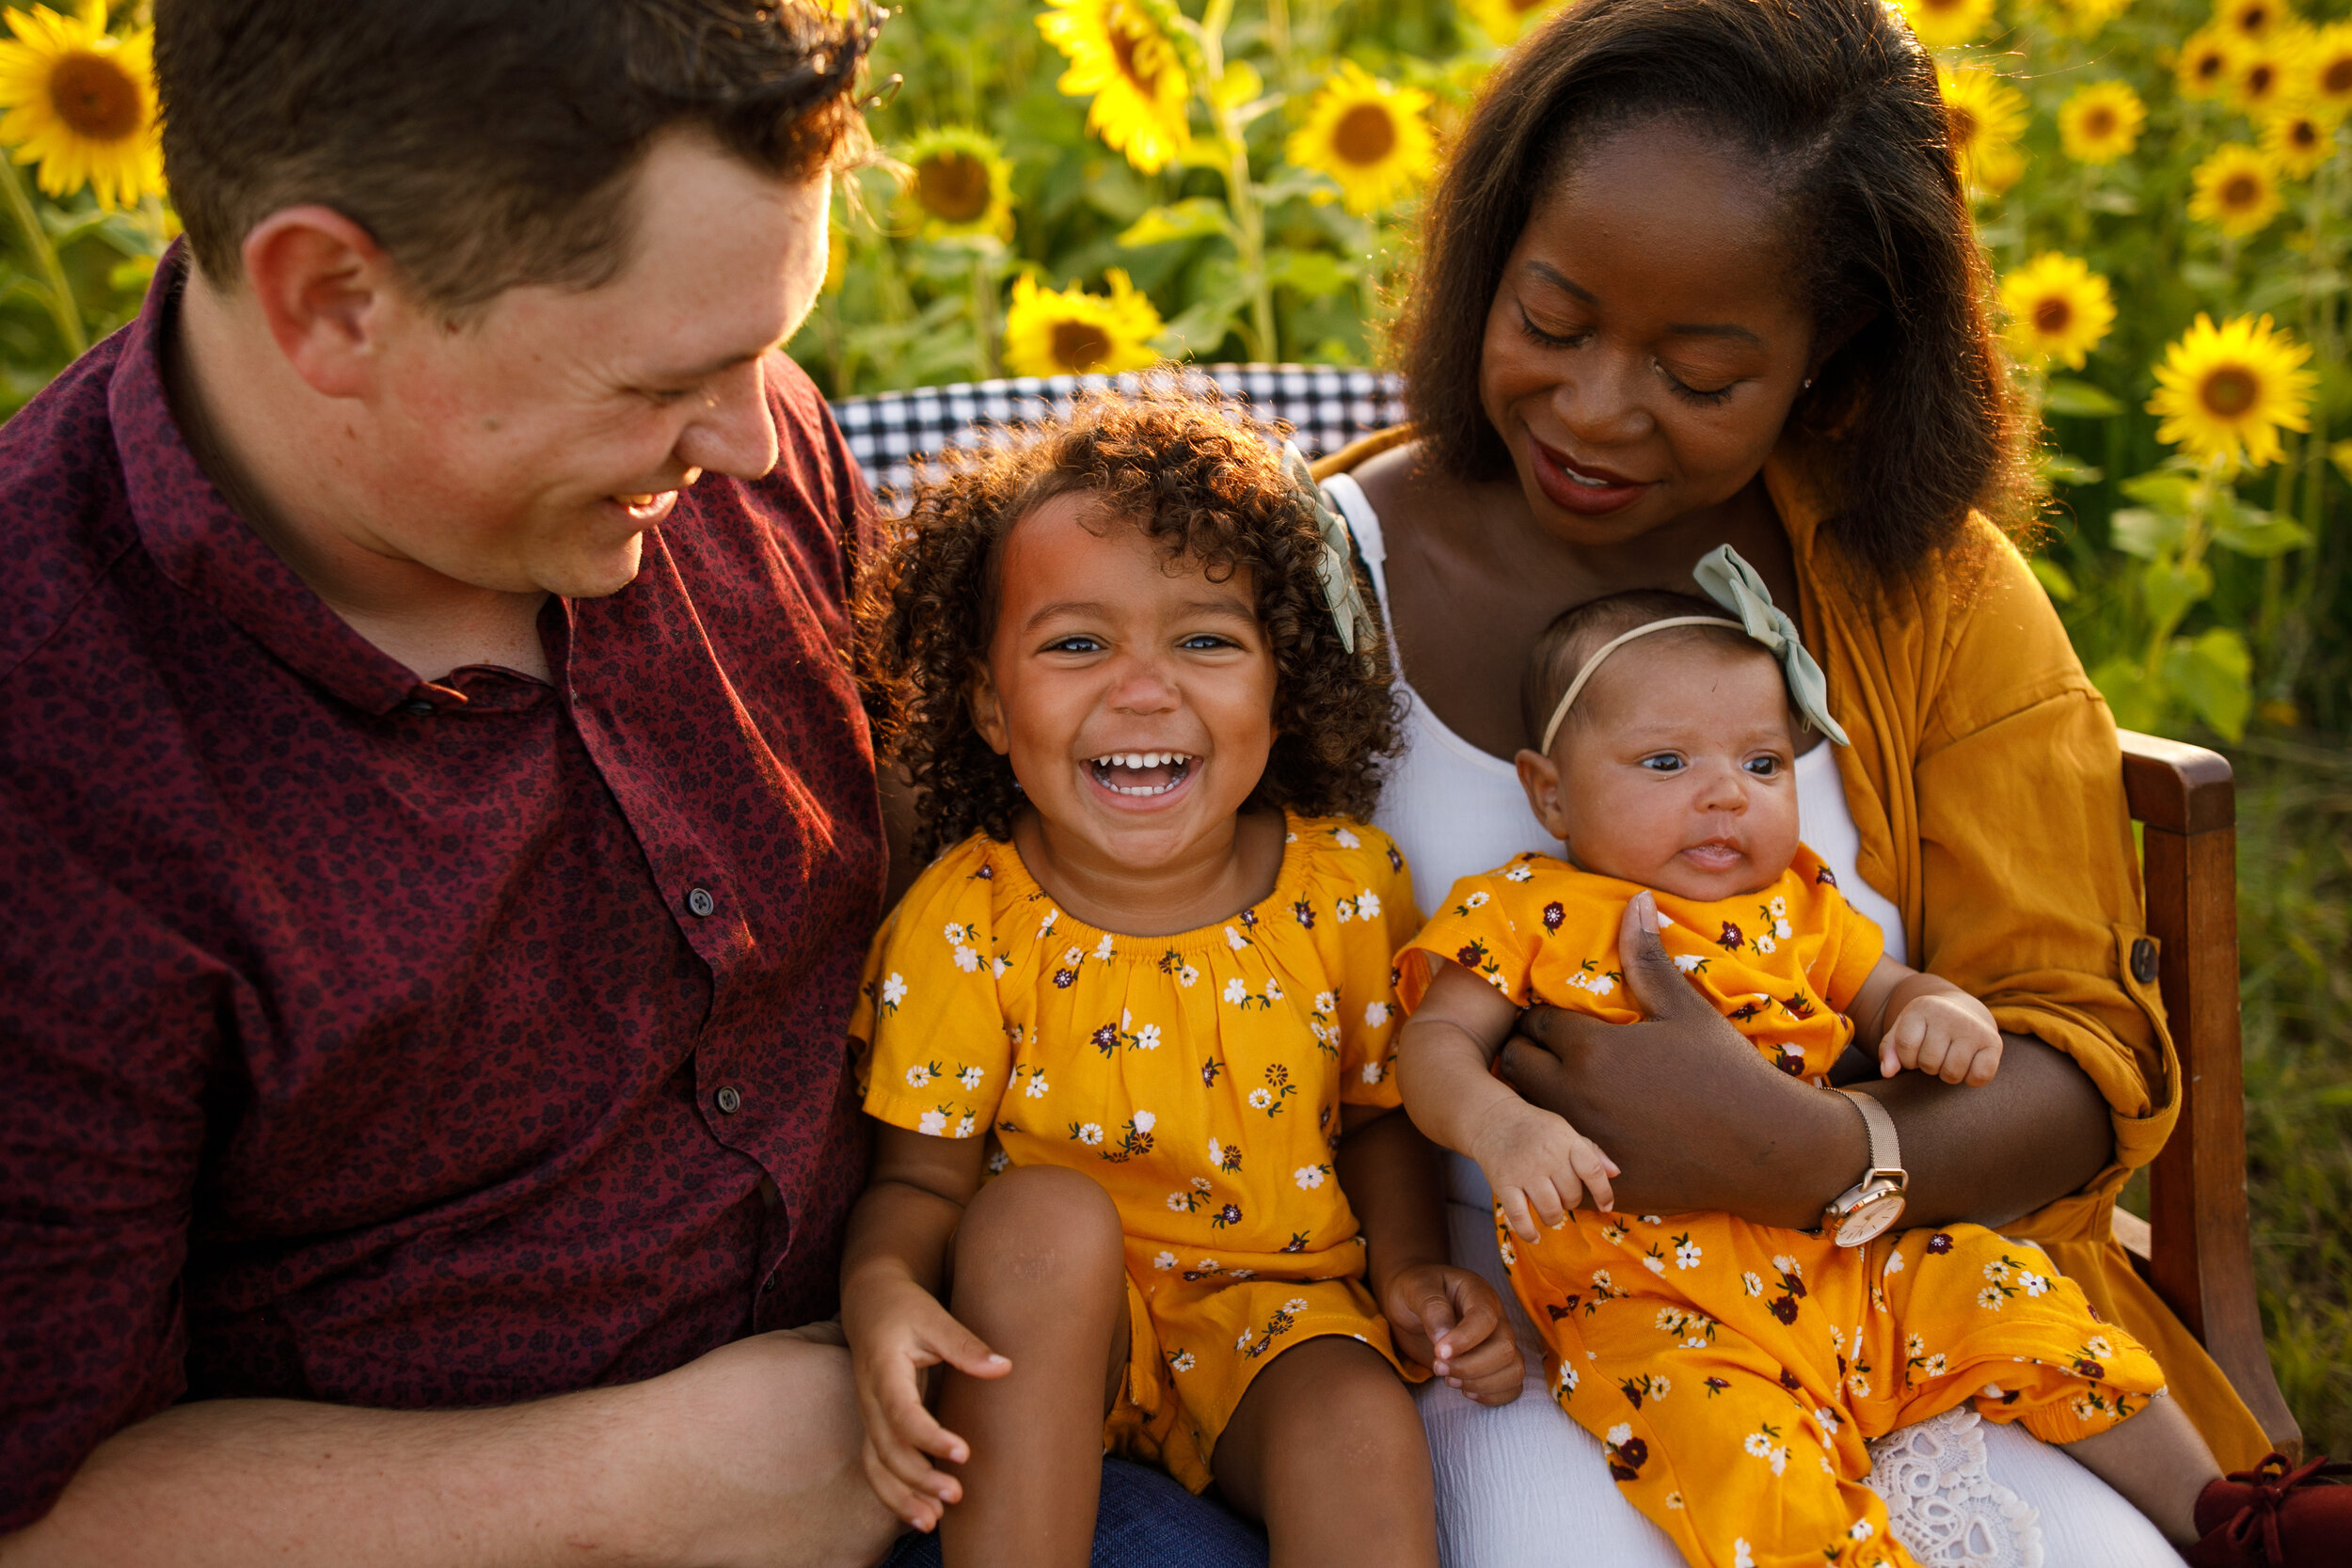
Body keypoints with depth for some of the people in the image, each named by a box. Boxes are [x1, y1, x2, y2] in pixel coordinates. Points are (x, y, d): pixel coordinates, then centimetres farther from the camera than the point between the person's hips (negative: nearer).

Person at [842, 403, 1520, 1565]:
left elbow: (1380, 1116, 8)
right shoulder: (965, 923, -11)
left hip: (1279, 1308, 0)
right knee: (1046, 1209, -30)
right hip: (1052, 1343, 1)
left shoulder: (1349, 884, -6)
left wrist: (1410, 1268, -9)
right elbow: (919, 1176, -8)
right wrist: (882, 1287, -29)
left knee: (1364, 1428, -30)